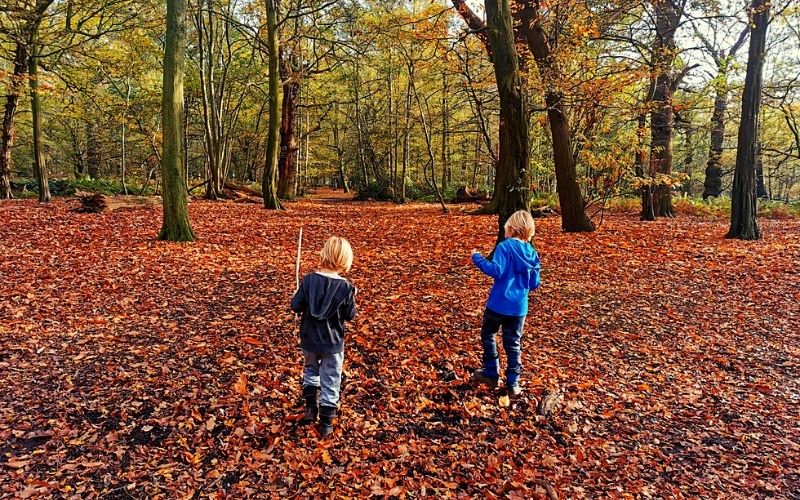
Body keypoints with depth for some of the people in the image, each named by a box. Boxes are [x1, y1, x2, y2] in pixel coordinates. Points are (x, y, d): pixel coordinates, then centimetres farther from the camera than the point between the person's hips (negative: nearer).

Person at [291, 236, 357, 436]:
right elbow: (350, 315, -6)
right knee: (330, 381, 12)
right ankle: (326, 423, 20)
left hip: (309, 339, 2)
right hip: (333, 342, -2)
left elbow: (296, 307, -8)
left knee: (311, 369, 29)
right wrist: (351, 297, 10)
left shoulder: (308, 280, -12)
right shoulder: (345, 287, -16)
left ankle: (311, 406, 24)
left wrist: (295, 296, 13)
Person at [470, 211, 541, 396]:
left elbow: (497, 270, -24)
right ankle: (513, 383, 16)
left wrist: (478, 259, -13)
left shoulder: (504, 246, -13)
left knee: (488, 335, 17)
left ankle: (491, 374, 21)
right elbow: (535, 284, 8)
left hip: (498, 304, -4)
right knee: (513, 344, 13)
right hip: (519, 307, 5)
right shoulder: (532, 253, 5)